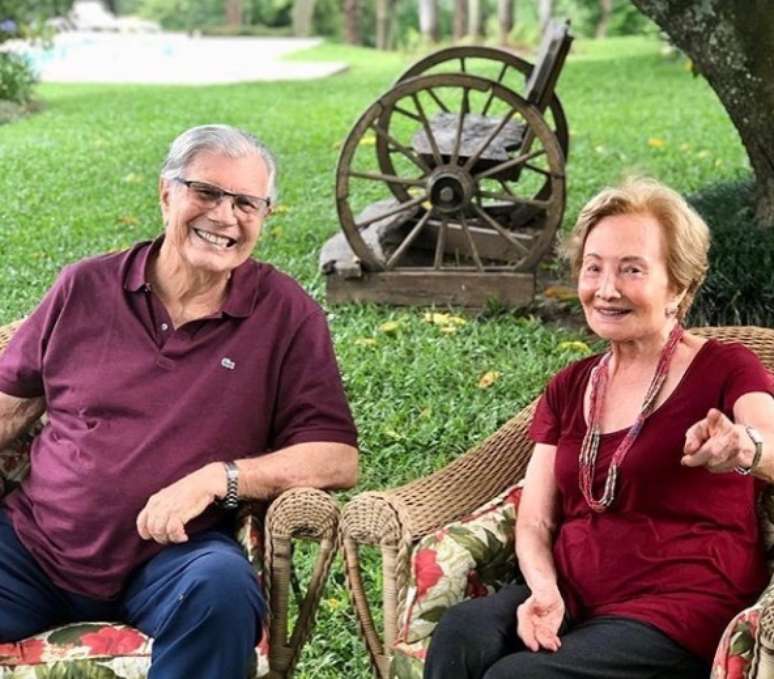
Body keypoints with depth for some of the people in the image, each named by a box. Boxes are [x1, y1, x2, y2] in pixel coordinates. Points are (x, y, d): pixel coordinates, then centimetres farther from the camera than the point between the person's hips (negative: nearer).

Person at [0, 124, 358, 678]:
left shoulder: (286, 315, 1)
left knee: (222, 585, -34)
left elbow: (338, 459, -4)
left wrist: (219, 477, -18)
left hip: (172, 556, -1)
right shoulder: (86, 288, 8)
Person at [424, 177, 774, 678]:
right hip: (572, 597, 5)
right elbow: (535, 521, 11)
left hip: (680, 609, -4)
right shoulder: (568, 389, 15)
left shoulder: (726, 371, 0)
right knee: (461, 633, -27)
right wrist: (545, 590, -11)